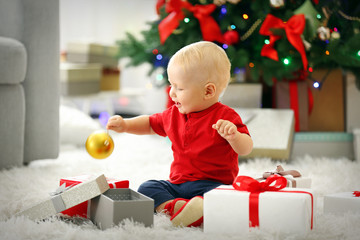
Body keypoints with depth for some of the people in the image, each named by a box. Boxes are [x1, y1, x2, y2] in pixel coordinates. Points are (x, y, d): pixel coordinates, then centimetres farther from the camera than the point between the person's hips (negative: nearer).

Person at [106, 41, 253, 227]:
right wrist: (125, 125, 14)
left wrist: (233, 136, -36)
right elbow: (151, 124, 29)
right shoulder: (173, 115, 11)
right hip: (177, 183, 6)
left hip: (212, 184, -6)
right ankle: (172, 205, -40)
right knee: (147, 188, -16)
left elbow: (246, 149, -14)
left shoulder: (225, 117, -8)